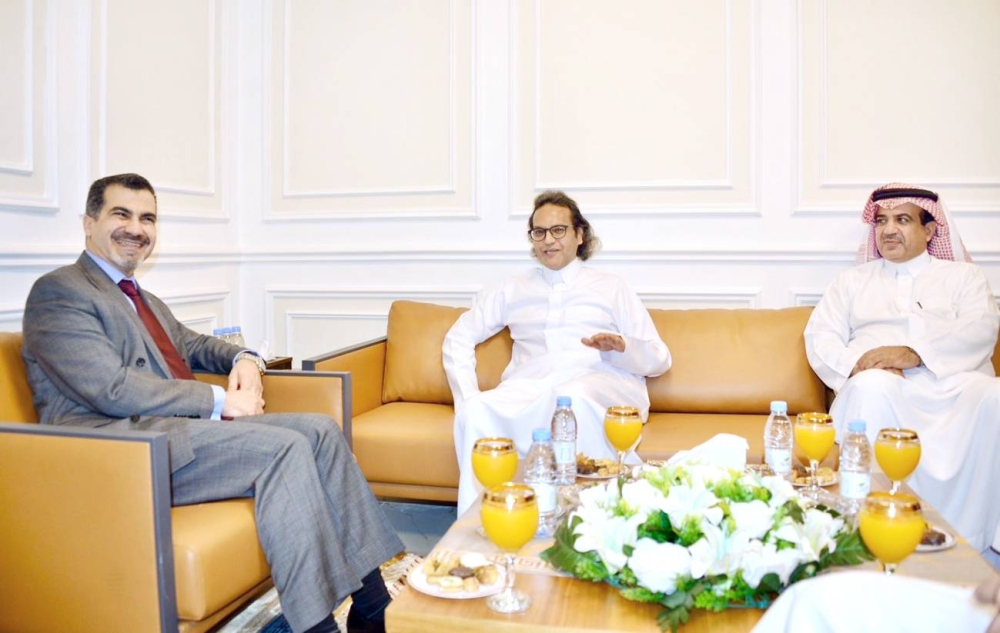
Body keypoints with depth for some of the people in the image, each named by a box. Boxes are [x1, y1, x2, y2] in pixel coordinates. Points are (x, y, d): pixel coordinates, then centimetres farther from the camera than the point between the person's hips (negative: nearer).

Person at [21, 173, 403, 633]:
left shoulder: (144, 300, 25)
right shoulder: (58, 291, -3)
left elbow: (193, 344, 35)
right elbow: (113, 389, -16)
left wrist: (244, 359, 10)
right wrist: (220, 401, -15)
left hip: (176, 429, 9)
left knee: (319, 429, -7)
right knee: (284, 447, -25)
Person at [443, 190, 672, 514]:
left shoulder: (611, 288, 21)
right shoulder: (514, 289, 26)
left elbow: (660, 360, 15)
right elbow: (458, 339, 22)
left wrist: (622, 347, -9)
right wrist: (468, 397, 4)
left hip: (600, 382, -1)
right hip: (529, 387, 2)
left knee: (572, 397, -39)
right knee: (476, 411, -32)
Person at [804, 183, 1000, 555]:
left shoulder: (963, 275, 23)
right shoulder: (853, 280, 26)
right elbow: (820, 336, 12)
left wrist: (916, 353, -16)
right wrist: (855, 365, -11)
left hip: (955, 384, 1)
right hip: (883, 388, 0)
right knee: (871, 387, -36)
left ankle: (967, 544, -26)